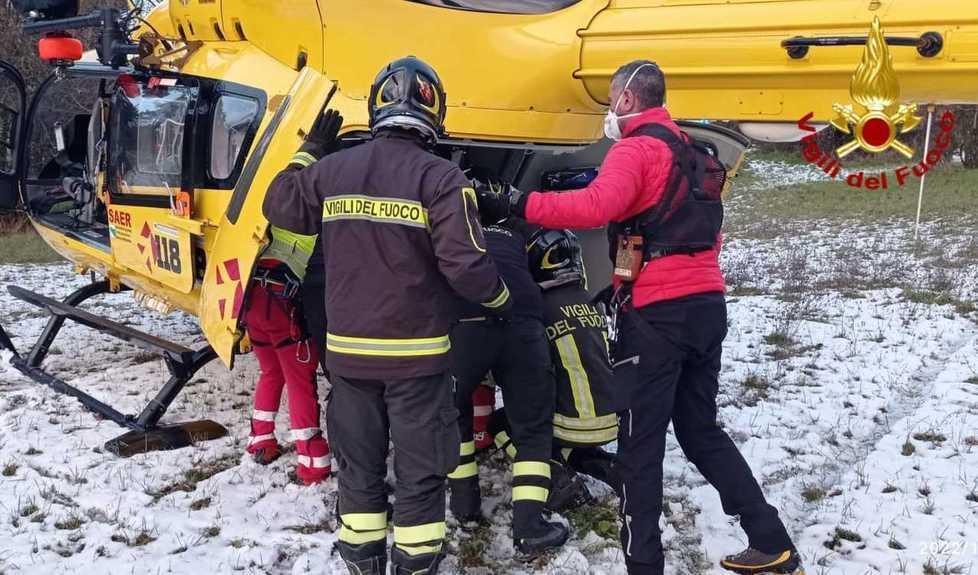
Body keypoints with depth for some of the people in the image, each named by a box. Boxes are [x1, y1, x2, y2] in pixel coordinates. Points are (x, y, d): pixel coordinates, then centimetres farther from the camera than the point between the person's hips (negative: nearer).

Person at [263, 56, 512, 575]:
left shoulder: (330, 170, 0)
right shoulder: (441, 178, -13)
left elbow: (280, 207, 18)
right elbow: (465, 265, -17)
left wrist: (311, 150, 28)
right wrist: (502, 299, 3)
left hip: (347, 350, 4)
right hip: (415, 353, -4)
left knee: (358, 466, 16)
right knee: (421, 472, 9)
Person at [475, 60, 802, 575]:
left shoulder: (636, 148, -7)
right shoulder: (691, 154, 20)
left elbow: (596, 206, -27)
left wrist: (516, 204, -26)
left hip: (657, 313, -8)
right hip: (708, 304, 9)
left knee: (640, 442, 0)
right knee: (701, 430, 18)